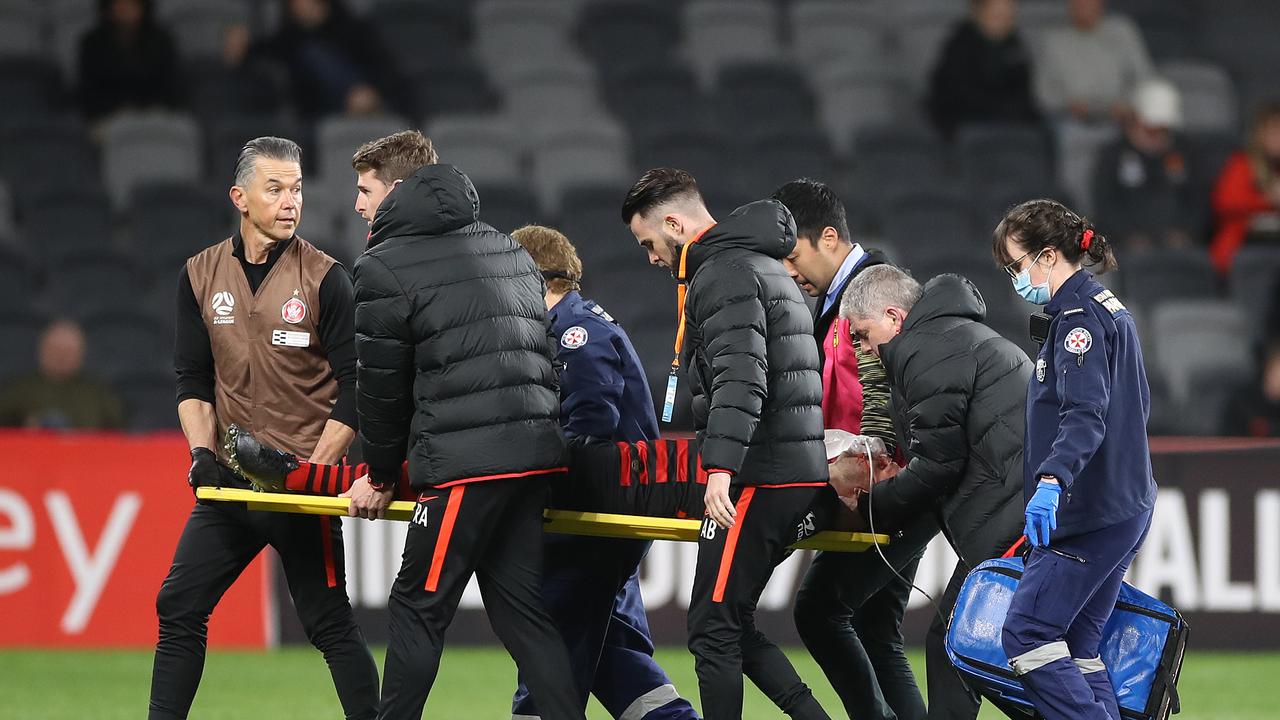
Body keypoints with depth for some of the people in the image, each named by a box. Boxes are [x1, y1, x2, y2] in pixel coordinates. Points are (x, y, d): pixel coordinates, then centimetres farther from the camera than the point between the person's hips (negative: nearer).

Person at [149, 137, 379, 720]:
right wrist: (201, 452, -3)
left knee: (329, 623, -5)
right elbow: (192, 379, 12)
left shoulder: (324, 279, -5)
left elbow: (354, 387, -5)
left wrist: (313, 469, -13)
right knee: (178, 608, 3)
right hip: (230, 479, 4)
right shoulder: (201, 276, 6)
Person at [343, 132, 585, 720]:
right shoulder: (510, 251, 21)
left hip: (465, 462, -8)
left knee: (417, 608, 1)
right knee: (519, 607, 10)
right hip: (536, 452, 8)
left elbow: (382, 386, 0)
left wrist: (380, 475, 15)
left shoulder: (384, 270, -3)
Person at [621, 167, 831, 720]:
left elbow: (740, 376, -24)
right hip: (802, 470, 10)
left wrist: (723, 467, -33)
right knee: (730, 625, 13)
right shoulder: (761, 266, 23)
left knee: (713, 629, -7)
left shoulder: (724, 272, -10)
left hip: (760, 480, -10)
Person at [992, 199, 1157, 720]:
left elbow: (1085, 413, -28)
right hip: (1125, 508, 10)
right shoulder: (1109, 308, 17)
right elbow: (1136, 403, 27)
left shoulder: (1079, 316, -14)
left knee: (1027, 634, -11)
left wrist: (1052, 480, -43)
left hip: (1089, 515, -10)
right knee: (1076, 646, 9)